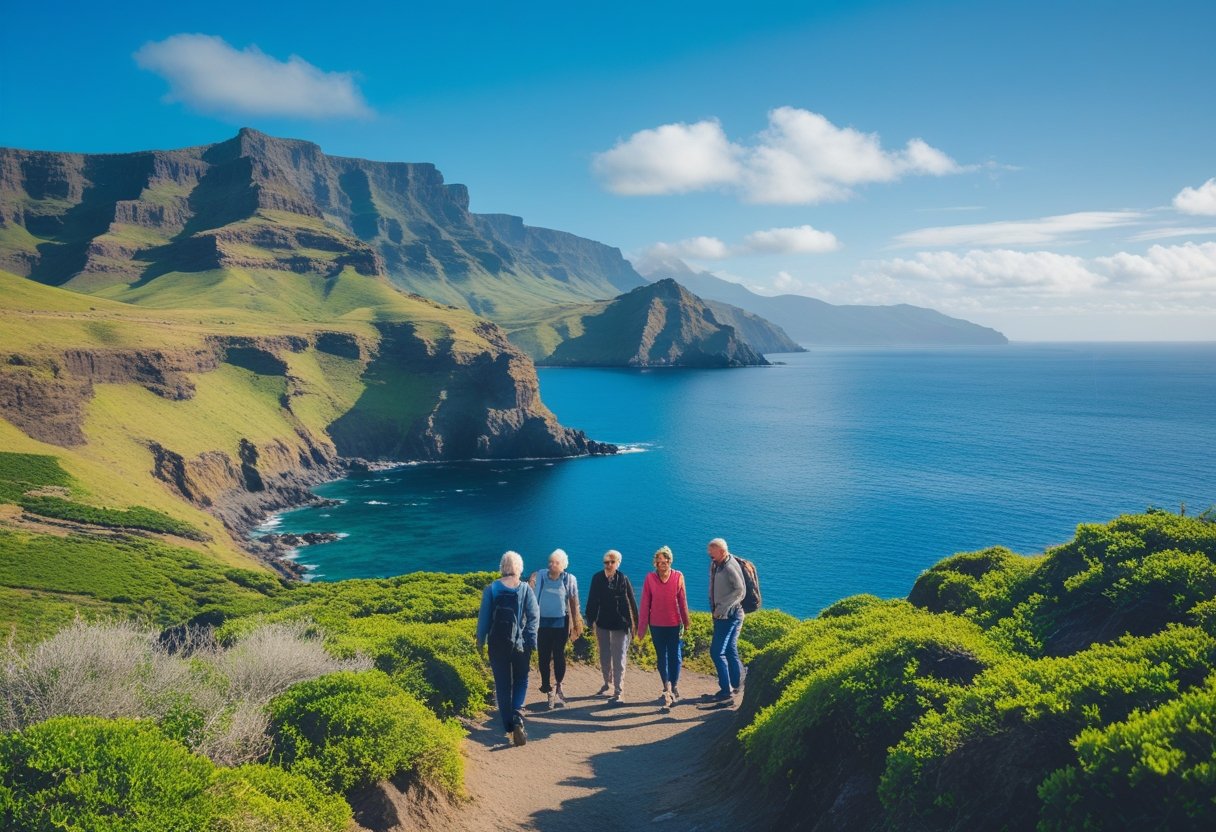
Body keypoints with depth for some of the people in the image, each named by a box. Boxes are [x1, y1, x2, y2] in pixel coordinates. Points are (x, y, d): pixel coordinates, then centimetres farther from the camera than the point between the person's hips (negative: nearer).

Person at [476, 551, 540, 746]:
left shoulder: (491, 589, -5)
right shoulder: (526, 589, -6)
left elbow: (483, 616, -2)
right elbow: (534, 616, -9)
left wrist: (481, 640, 8)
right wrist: (531, 641, -5)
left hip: (498, 644, 0)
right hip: (521, 643, 0)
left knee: (502, 684, 12)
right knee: (521, 681, 15)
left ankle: (508, 726, 16)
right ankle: (518, 717, -8)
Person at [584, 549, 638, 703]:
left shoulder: (623, 579, -8)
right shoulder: (597, 578, -3)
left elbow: (632, 602, -5)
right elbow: (592, 600, 1)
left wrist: (635, 622, -6)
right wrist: (591, 619, 0)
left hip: (620, 624, -3)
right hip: (603, 623, 3)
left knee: (619, 659, -3)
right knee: (604, 657, 17)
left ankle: (618, 692, 0)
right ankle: (608, 683, 37)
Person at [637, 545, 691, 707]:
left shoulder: (678, 577, -5)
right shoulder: (650, 578, -5)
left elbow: (683, 600, 2)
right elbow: (645, 603, -2)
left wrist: (686, 621, 7)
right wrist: (642, 627, -1)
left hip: (674, 624, -1)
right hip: (656, 625, 1)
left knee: (675, 656, 4)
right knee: (661, 657, 9)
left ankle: (673, 687, 18)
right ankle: (667, 688, 20)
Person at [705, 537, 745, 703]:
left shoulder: (730, 567, -19)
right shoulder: (715, 565, 9)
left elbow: (740, 590, -26)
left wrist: (721, 608, -23)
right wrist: (714, 607, 9)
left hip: (730, 615, -9)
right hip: (721, 615, 9)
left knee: (717, 652, -11)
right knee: (730, 651, 16)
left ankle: (726, 691, -7)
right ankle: (735, 686, 27)